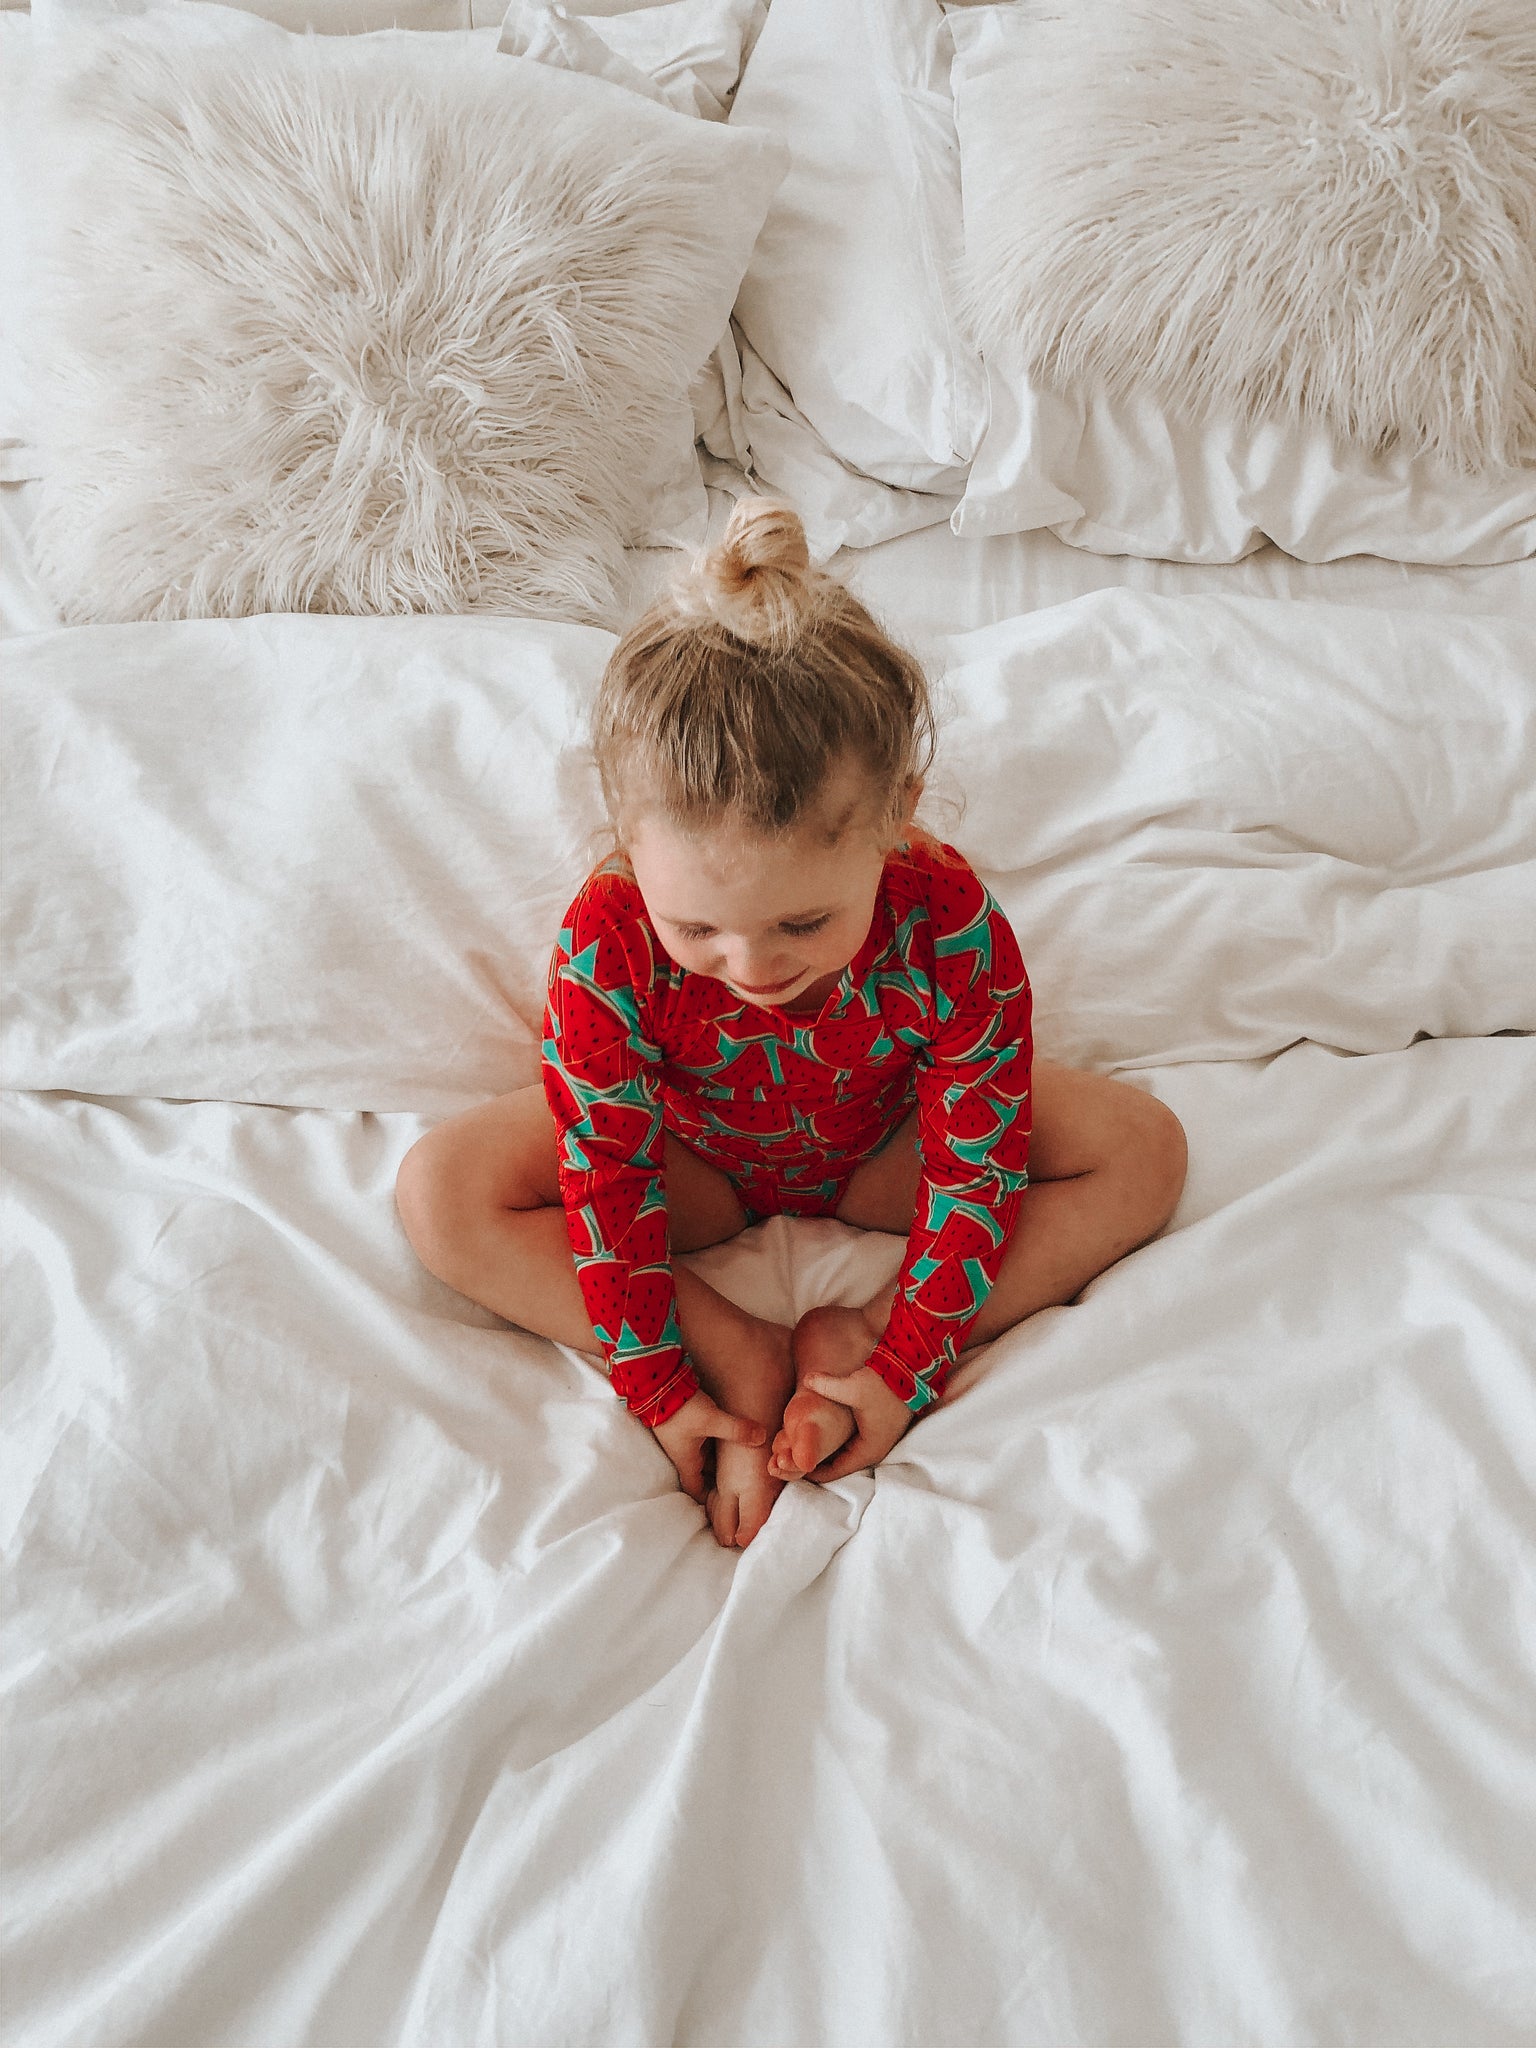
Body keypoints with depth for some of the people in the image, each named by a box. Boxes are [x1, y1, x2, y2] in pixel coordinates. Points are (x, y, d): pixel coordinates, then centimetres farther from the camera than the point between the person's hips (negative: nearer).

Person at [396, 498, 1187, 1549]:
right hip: (692, 1152, 0)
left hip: (883, 1146, 1)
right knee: (440, 1194, -21)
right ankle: (741, 1353, -22)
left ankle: (857, 1336, -22)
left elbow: (974, 1173, -24)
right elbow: (610, 1179, -23)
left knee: (1145, 1149, -17)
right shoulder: (608, 942, -34)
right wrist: (664, 1392, -21)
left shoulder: (954, 929, -35)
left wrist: (903, 1368, -24)